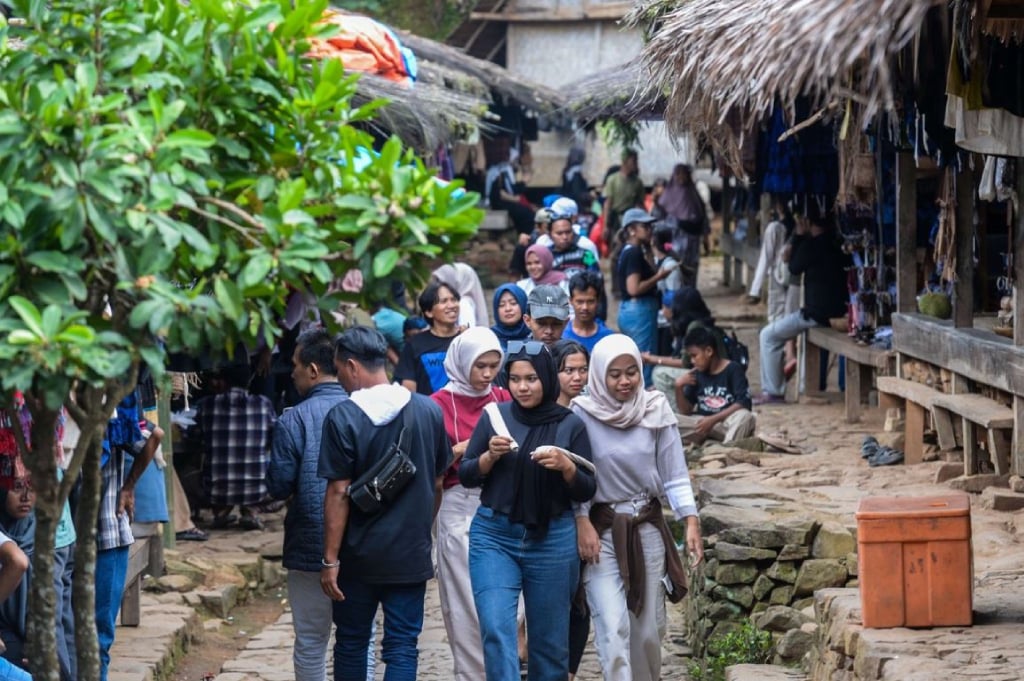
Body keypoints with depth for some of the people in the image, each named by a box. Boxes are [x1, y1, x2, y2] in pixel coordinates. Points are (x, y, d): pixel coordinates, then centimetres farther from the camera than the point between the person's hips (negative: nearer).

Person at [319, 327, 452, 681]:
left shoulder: (343, 418, -13)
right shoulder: (429, 411, -1)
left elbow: (339, 493, -14)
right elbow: (437, 484, 8)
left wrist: (331, 559, -10)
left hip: (359, 555, -2)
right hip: (412, 554, 2)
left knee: (351, 643, 13)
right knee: (402, 648, 3)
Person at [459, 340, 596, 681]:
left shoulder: (570, 424, 0)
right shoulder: (494, 417, 2)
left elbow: (586, 492, 1)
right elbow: (465, 476, 5)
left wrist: (566, 467, -18)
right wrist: (490, 455, -14)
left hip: (552, 539, 0)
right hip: (494, 537, 0)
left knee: (550, 640, 8)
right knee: (497, 631, -15)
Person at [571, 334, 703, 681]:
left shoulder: (655, 411, -2)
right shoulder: (583, 414, -8)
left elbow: (674, 474, 0)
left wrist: (691, 520, -8)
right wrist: (582, 523, -13)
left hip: (648, 526, 3)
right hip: (602, 530, -3)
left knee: (648, 626, 9)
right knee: (613, 627, -14)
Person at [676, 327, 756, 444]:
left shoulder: (733, 370, -6)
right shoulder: (697, 374, 7)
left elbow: (743, 404, -17)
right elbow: (686, 411, 9)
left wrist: (713, 419, -21)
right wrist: (679, 387, -8)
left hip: (728, 423, -4)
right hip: (704, 423, 4)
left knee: (744, 416, -38)